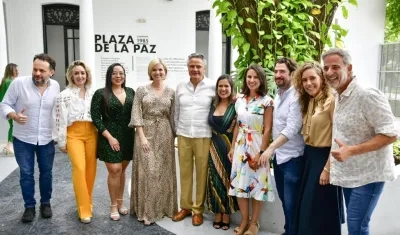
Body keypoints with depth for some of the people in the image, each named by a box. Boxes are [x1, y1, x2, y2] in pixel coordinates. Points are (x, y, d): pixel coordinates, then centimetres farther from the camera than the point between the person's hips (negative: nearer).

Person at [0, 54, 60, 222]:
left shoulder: (55, 86, -4)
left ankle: (45, 203, 31)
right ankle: (29, 206, 25)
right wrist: (14, 116, -27)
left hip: (47, 139, 2)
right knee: (26, 174, 7)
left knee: (46, 172, 13)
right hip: (23, 139, -2)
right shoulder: (19, 83, -13)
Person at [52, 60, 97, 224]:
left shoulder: (93, 93, 8)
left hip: (91, 133, 3)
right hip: (74, 134, -3)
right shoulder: (64, 95, -2)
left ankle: (87, 202, 26)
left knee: (91, 169, 6)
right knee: (79, 168, -14)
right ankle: (84, 209, -4)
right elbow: (60, 120, -2)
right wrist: (61, 141, -2)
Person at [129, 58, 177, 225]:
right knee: (147, 171, -2)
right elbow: (136, 115, -5)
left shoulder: (171, 92, 7)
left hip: (165, 134, 3)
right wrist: (142, 136, -12)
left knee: (164, 171, 8)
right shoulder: (142, 90, 0)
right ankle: (147, 211, 8)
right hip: (146, 133, -2)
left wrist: (174, 136, 4)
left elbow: (173, 116, 8)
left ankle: (163, 207, 23)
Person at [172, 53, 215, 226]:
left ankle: (198, 210, 19)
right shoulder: (180, 88, 8)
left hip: (203, 137, -3)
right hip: (183, 136, 4)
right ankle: (185, 207, 26)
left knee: (201, 173, 4)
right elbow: (176, 113, 13)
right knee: (185, 172, 11)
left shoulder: (213, 87, -4)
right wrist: (178, 131, 12)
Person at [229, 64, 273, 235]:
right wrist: (232, 147, 10)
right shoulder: (240, 100, 7)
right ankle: (244, 221, 26)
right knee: (240, 183, 9)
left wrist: (261, 152, -15)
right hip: (240, 147, 5)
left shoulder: (266, 101, -8)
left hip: (257, 146, -5)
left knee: (257, 184, 5)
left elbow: (267, 129, -11)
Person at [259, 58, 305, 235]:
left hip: (293, 158, -8)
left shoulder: (296, 96, -16)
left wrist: (271, 147, -32)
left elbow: (292, 128, -25)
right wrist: (273, 150, 10)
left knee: (292, 203, 2)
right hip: (278, 156, 8)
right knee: (284, 200, 20)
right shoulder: (277, 95, 10)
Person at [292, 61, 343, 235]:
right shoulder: (308, 102, 10)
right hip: (309, 156, 8)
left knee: (321, 210, 5)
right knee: (306, 207, 18)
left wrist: (328, 168, -17)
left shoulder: (331, 101, -15)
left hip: (324, 157, -8)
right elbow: (307, 133, 10)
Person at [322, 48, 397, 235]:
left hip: (367, 174, -8)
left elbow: (390, 135, -22)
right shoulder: (338, 97, 6)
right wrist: (329, 167, 11)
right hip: (348, 173, 8)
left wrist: (351, 151, -28)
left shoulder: (367, 95, -21)